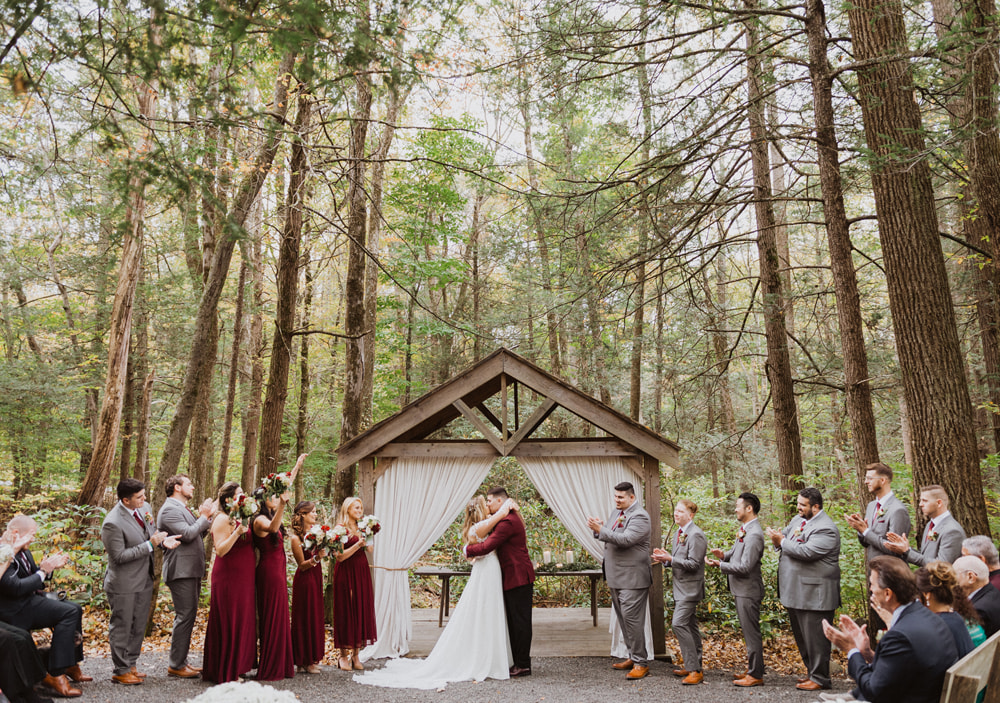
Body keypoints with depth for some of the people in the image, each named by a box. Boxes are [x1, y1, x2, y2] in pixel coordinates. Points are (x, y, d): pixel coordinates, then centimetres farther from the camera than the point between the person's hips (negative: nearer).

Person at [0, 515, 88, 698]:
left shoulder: (23, 552, 11)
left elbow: (32, 578, 17)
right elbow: (16, 587, -27)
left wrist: (49, 567, -2)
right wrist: (43, 571, -17)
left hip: (30, 600, 10)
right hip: (15, 609, -10)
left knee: (75, 608, 6)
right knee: (69, 612, -21)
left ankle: (71, 665, 12)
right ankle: (54, 674, -19)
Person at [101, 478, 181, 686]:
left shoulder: (144, 508, -1)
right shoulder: (112, 523, -24)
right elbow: (119, 556, -24)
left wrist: (163, 540, -8)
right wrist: (150, 544, -26)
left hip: (144, 580, 8)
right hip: (124, 584, -7)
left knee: (139, 626, 18)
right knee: (121, 627, 8)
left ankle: (131, 664, 32)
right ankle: (121, 671, 21)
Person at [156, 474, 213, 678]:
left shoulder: (181, 508, 20)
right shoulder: (170, 509, -13)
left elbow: (196, 535, 20)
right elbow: (188, 534, -23)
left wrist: (206, 517, 8)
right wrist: (204, 516, -11)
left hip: (191, 570, 10)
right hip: (181, 571, -10)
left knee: (186, 616, 14)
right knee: (185, 616, -8)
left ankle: (180, 660, 22)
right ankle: (176, 665, 0)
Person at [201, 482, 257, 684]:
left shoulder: (241, 519, 13)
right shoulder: (223, 519, -13)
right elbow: (220, 550, -20)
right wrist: (237, 532, -30)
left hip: (243, 579, 9)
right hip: (228, 578, -9)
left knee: (242, 621, 13)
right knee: (228, 623, -2)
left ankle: (237, 666, 23)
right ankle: (226, 673, 8)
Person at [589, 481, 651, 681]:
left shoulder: (640, 516, -15)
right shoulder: (616, 513, 13)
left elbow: (625, 539, -27)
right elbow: (609, 537, 15)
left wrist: (600, 530, -27)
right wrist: (598, 528, -6)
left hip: (632, 578, -9)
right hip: (616, 577, 9)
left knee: (632, 618, -8)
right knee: (623, 619, 16)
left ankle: (641, 663, 1)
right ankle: (633, 656, 28)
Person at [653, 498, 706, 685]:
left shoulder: (696, 535, -17)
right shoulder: (679, 533, 13)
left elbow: (693, 564, -21)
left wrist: (670, 559, -24)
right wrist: (665, 559, 3)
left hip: (690, 588, -10)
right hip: (681, 588, 10)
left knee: (679, 623, -17)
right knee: (690, 626, 15)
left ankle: (694, 670, -11)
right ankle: (693, 667, 23)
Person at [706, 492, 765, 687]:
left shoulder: (754, 534, -22)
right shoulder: (744, 529, 9)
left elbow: (744, 567, -25)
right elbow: (737, 551, 21)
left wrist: (720, 564, -16)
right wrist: (724, 555, 1)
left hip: (748, 590, -10)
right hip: (741, 589, 10)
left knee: (751, 632, -1)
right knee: (748, 632, 18)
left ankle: (756, 675, 9)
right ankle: (752, 669, 29)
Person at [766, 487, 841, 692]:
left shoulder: (826, 529, -17)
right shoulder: (797, 520, 12)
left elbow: (807, 552, -27)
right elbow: (784, 536, 17)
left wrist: (782, 542, -16)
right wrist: (777, 539, -7)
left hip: (814, 594, -9)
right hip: (795, 592, 10)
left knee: (815, 637, 0)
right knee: (801, 636, 19)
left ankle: (820, 679, 12)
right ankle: (812, 673, 32)